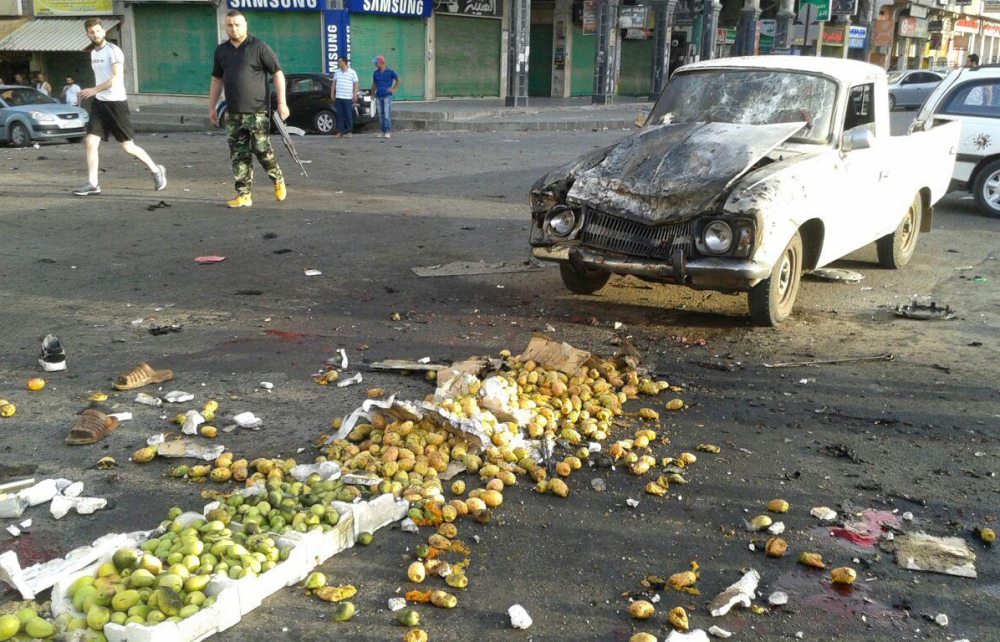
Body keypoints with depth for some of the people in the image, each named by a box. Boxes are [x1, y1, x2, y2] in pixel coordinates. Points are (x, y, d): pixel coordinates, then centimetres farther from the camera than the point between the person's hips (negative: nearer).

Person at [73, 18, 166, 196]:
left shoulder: (113, 50, -10)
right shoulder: (93, 53, 15)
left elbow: (117, 77, -21)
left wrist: (94, 90, -26)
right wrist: (90, 93, 17)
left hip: (116, 102, -7)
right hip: (99, 102, 7)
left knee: (128, 146, -1)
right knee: (91, 142, -3)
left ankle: (156, 170, 18)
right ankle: (92, 184, 1)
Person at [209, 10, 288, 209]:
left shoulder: (259, 47, -4)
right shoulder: (221, 50, 12)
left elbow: (277, 73, -5)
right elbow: (217, 79, 21)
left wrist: (281, 102, -12)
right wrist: (212, 107, 18)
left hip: (256, 111, -5)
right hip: (233, 114, 5)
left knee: (262, 150, -4)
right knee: (239, 156, 3)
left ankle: (278, 179, 22)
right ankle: (244, 194, 8)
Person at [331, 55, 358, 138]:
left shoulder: (352, 72, 0)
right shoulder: (337, 72, 13)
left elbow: (355, 84, -2)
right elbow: (334, 83, 17)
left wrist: (355, 95, -10)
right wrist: (332, 93, 11)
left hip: (348, 98, -4)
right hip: (338, 97, 4)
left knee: (349, 115, -1)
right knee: (340, 115, 4)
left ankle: (349, 132, 6)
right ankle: (340, 132, 8)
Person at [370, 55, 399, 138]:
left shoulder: (390, 72, -2)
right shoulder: (375, 73, 9)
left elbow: (398, 80, 8)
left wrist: (393, 89, 1)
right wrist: (372, 94, 17)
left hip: (387, 96, -4)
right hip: (378, 96, 4)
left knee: (387, 114, -11)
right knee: (381, 115, 6)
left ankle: (387, 131, -11)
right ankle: (382, 131, 13)